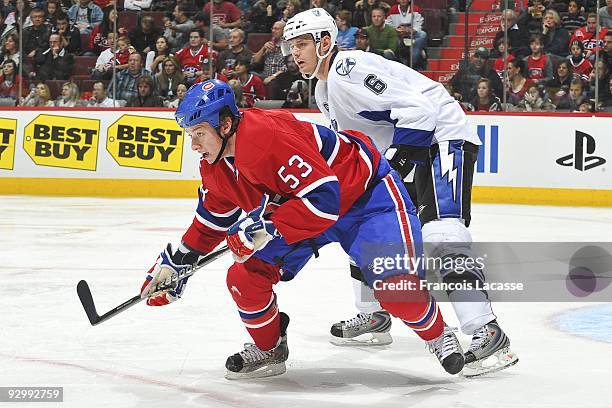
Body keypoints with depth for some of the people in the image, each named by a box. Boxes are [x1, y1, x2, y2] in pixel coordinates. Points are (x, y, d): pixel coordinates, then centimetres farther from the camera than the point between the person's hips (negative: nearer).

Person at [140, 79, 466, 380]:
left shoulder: (270, 136, -36)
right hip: (295, 205, 8)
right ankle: (269, 350, 17)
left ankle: (438, 336, 7)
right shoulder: (215, 167, -7)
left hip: (365, 192, -8)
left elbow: (323, 197, -39)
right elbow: (213, 218, 12)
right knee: (244, 277, -7)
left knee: (395, 283, -23)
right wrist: (178, 260, 8)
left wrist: (268, 227, -38)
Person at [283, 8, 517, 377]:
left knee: (442, 232, -26)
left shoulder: (349, 68, -19)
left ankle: (489, 334, -31)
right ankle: (375, 317, 28)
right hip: (402, 152, 11)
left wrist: (397, 159, -26)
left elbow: (418, 107, -26)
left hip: (442, 137, -11)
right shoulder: (324, 90, 15)